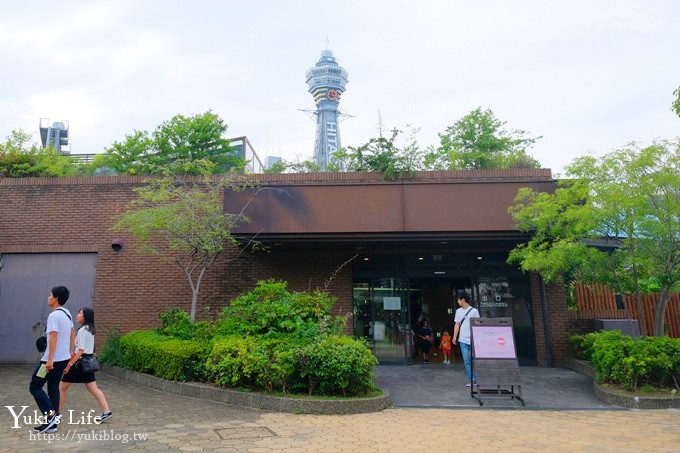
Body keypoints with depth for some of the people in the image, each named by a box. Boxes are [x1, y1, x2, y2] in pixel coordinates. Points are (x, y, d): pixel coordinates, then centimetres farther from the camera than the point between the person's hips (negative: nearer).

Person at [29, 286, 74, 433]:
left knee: (35, 387, 4)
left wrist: (50, 359, -24)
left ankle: (51, 415, -2)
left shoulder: (54, 315, -18)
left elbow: (53, 337, -24)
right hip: (64, 358, 9)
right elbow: (72, 333, 20)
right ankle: (52, 422, 16)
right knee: (53, 388, 13)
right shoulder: (67, 313, 10)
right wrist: (70, 352, 26)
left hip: (53, 359, -9)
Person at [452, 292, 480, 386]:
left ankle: (475, 379, 16)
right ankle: (472, 380, 6)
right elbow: (457, 324, 11)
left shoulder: (474, 311, -3)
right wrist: (454, 337, 4)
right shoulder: (458, 311, 10)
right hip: (463, 340, 4)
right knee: (467, 361, 1)